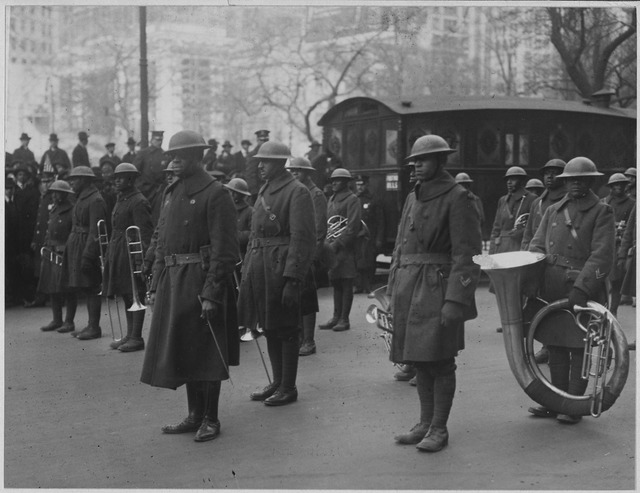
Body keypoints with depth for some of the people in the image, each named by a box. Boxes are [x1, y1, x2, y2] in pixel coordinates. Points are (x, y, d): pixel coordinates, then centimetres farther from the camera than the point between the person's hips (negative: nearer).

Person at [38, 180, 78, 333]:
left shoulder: (72, 211, -9)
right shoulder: (53, 211, 15)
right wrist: (45, 246, 13)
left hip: (65, 255, -8)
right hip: (51, 255, 8)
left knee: (68, 290, -2)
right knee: (52, 289, 10)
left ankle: (69, 321, 5)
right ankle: (57, 320, 19)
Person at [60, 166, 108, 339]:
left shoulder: (96, 200, -14)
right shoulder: (81, 199, 17)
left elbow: (95, 231, -19)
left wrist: (87, 256, -22)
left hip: (88, 247, -10)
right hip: (77, 247, 10)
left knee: (91, 289, -5)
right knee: (86, 289, 12)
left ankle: (94, 327, -1)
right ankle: (91, 325, 18)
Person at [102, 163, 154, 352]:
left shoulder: (139, 202, -12)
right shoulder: (120, 200, 17)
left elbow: (145, 232, -17)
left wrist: (141, 256, -23)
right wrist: (109, 253, 20)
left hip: (132, 252, -10)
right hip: (118, 254, 10)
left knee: (136, 294, -5)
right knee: (126, 295, 13)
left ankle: (136, 337, -2)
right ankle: (130, 335, 21)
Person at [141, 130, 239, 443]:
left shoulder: (214, 194, -10)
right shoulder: (171, 193, 14)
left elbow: (225, 250, -15)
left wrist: (211, 294, -19)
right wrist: (155, 286, 12)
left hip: (201, 280, -8)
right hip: (173, 282, 8)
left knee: (206, 353, 1)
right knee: (182, 351, 13)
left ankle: (210, 419, 13)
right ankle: (195, 415, 24)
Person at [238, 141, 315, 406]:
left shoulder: (297, 192, -11)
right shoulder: (265, 190, 15)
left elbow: (302, 238, -16)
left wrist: (292, 280, -21)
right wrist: (248, 270, 16)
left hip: (280, 269, -8)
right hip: (259, 269, 8)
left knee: (285, 330, 1)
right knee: (269, 327, 15)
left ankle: (288, 388, 12)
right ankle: (277, 382, 26)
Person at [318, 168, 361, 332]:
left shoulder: (352, 199, -6)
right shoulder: (331, 200, 17)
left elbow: (353, 226, -13)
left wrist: (337, 244, -15)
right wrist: (326, 242, 7)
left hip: (345, 248, -7)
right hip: (330, 247, 8)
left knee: (346, 284, -2)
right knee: (335, 283, 12)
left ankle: (344, 319, 3)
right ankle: (336, 317, 18)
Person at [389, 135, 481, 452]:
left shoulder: (458, 199, -7)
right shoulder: (413, 198, 16)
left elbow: (467, 255, -12)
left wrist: (455, 301, -19)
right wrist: (393, 291, 15)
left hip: (438, 289, -7)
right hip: (409, 291, 7)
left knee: (440, 362, -2)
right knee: (418, 360, 11)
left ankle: (439, 429, 8)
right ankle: (425, 423, 22)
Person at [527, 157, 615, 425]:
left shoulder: (601, 212, -2)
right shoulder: (553, 211, 15)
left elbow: (601, 256, -10)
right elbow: (537, 244, 13)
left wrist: (581, 288, -20)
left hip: (583, 290, -5)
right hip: (551, 290, 5)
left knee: (580, 350, 1)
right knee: (555, 347, 11)